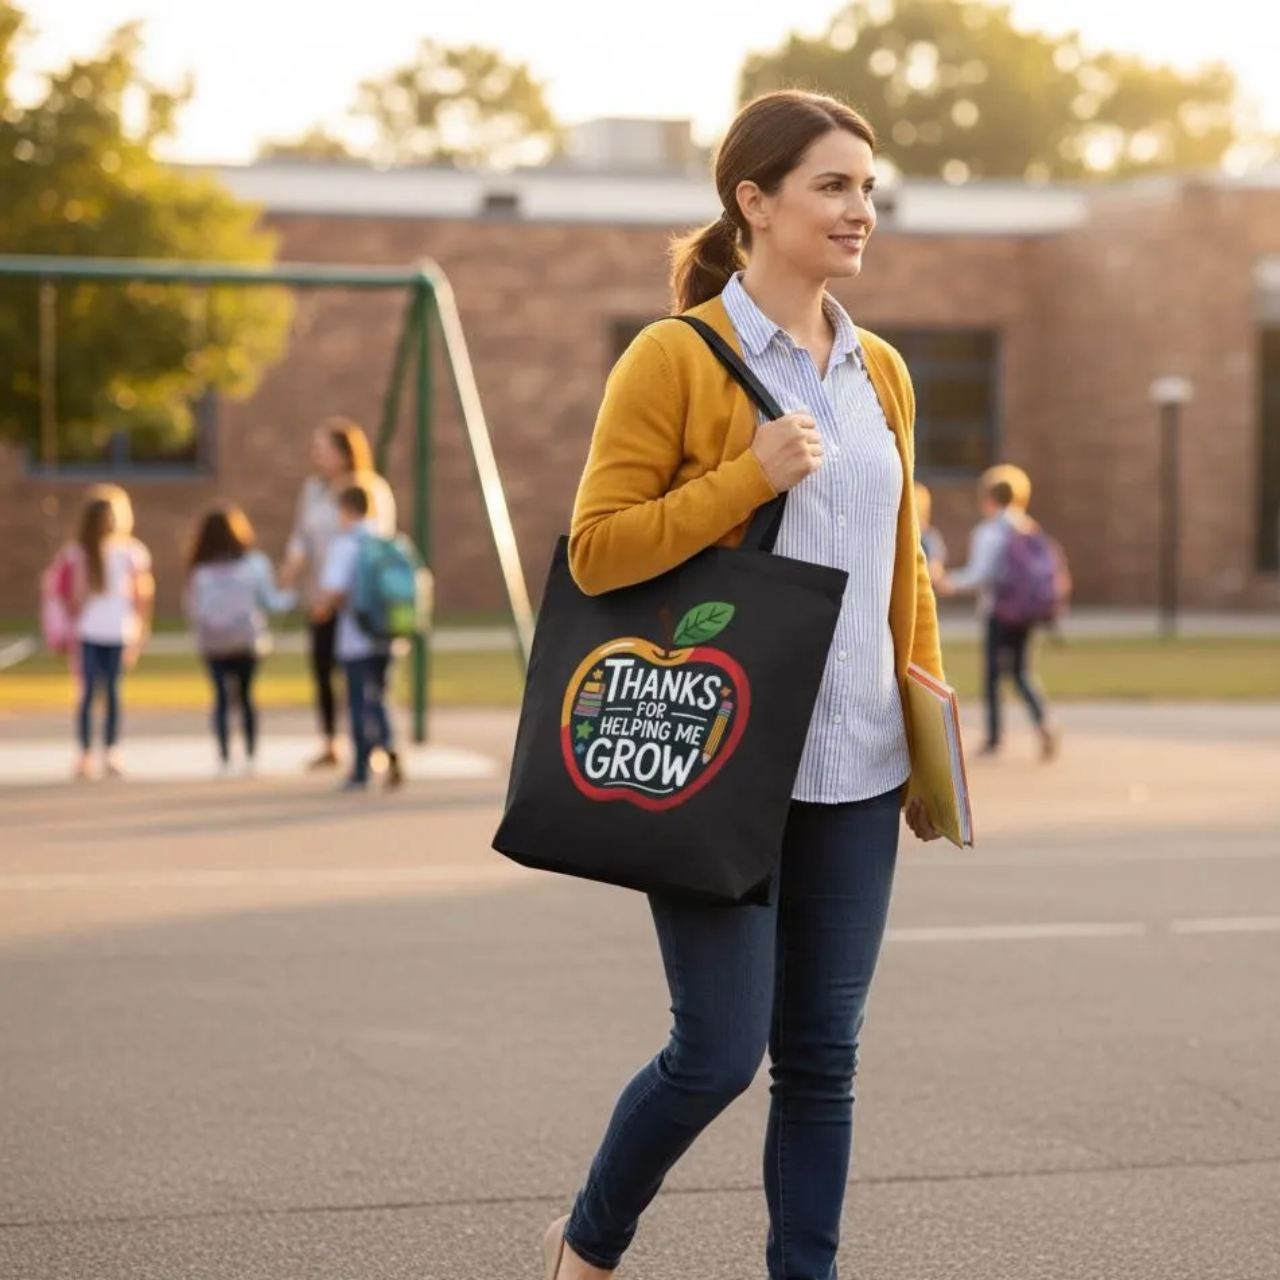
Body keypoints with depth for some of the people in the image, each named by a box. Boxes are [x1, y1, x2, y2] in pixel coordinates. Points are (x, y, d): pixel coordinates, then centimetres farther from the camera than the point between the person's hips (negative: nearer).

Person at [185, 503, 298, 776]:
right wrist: (292, 597, 19)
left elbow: (194, 609, -5)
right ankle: (250, 756, 11)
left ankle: (224, 758, -3)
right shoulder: (254, 563, -4)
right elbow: (270, 602, 0)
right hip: (247, 640, 1)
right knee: (246, 694, 14)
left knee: (221, 696, 4)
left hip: (213, 643, -1)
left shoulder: (200, 569, -6)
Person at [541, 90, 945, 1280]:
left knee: (821, 1055, 7)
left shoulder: (880, 370, 10)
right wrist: (749, 477, -19)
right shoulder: (676, 358, -8)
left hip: (854, 768, 5)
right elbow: (597, 551, -11)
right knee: (719, 1051, -3)